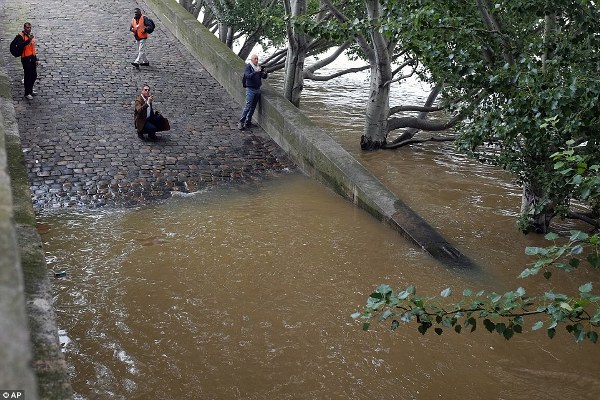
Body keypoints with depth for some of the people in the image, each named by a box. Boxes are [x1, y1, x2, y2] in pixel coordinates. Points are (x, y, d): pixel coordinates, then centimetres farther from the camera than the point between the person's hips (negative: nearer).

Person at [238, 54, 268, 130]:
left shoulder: (258, 67, 12)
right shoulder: (248, 67, -6)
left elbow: (264, 77, 11)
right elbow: (248, 76, -22)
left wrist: (265, 73, -11)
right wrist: (256, 71, -32)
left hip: (257, 89, 6)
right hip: (250, 89, -6)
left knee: (253, 107, 8)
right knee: (248, 106, -12)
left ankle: (248, 122, 16)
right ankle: (241, 122, -8)